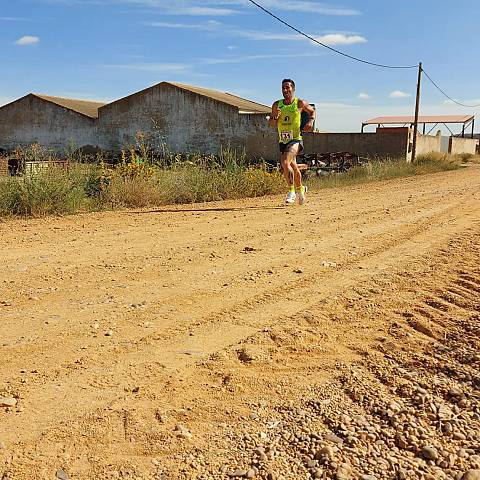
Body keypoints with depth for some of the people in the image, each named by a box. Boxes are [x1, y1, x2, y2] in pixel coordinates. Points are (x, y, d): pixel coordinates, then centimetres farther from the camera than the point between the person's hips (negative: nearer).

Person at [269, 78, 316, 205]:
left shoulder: (300, 103, -2)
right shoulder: (277, 105, 5)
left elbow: (312, 111, 16)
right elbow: (271, 124, 10)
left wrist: (311, 120, -3)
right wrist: (275, 117, -11)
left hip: (295, 140, -5)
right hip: (282, 141, 5)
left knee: (285, 162, -26)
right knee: (293, 168, 17)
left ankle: (292, 191, -13)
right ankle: (300, 189, 41)